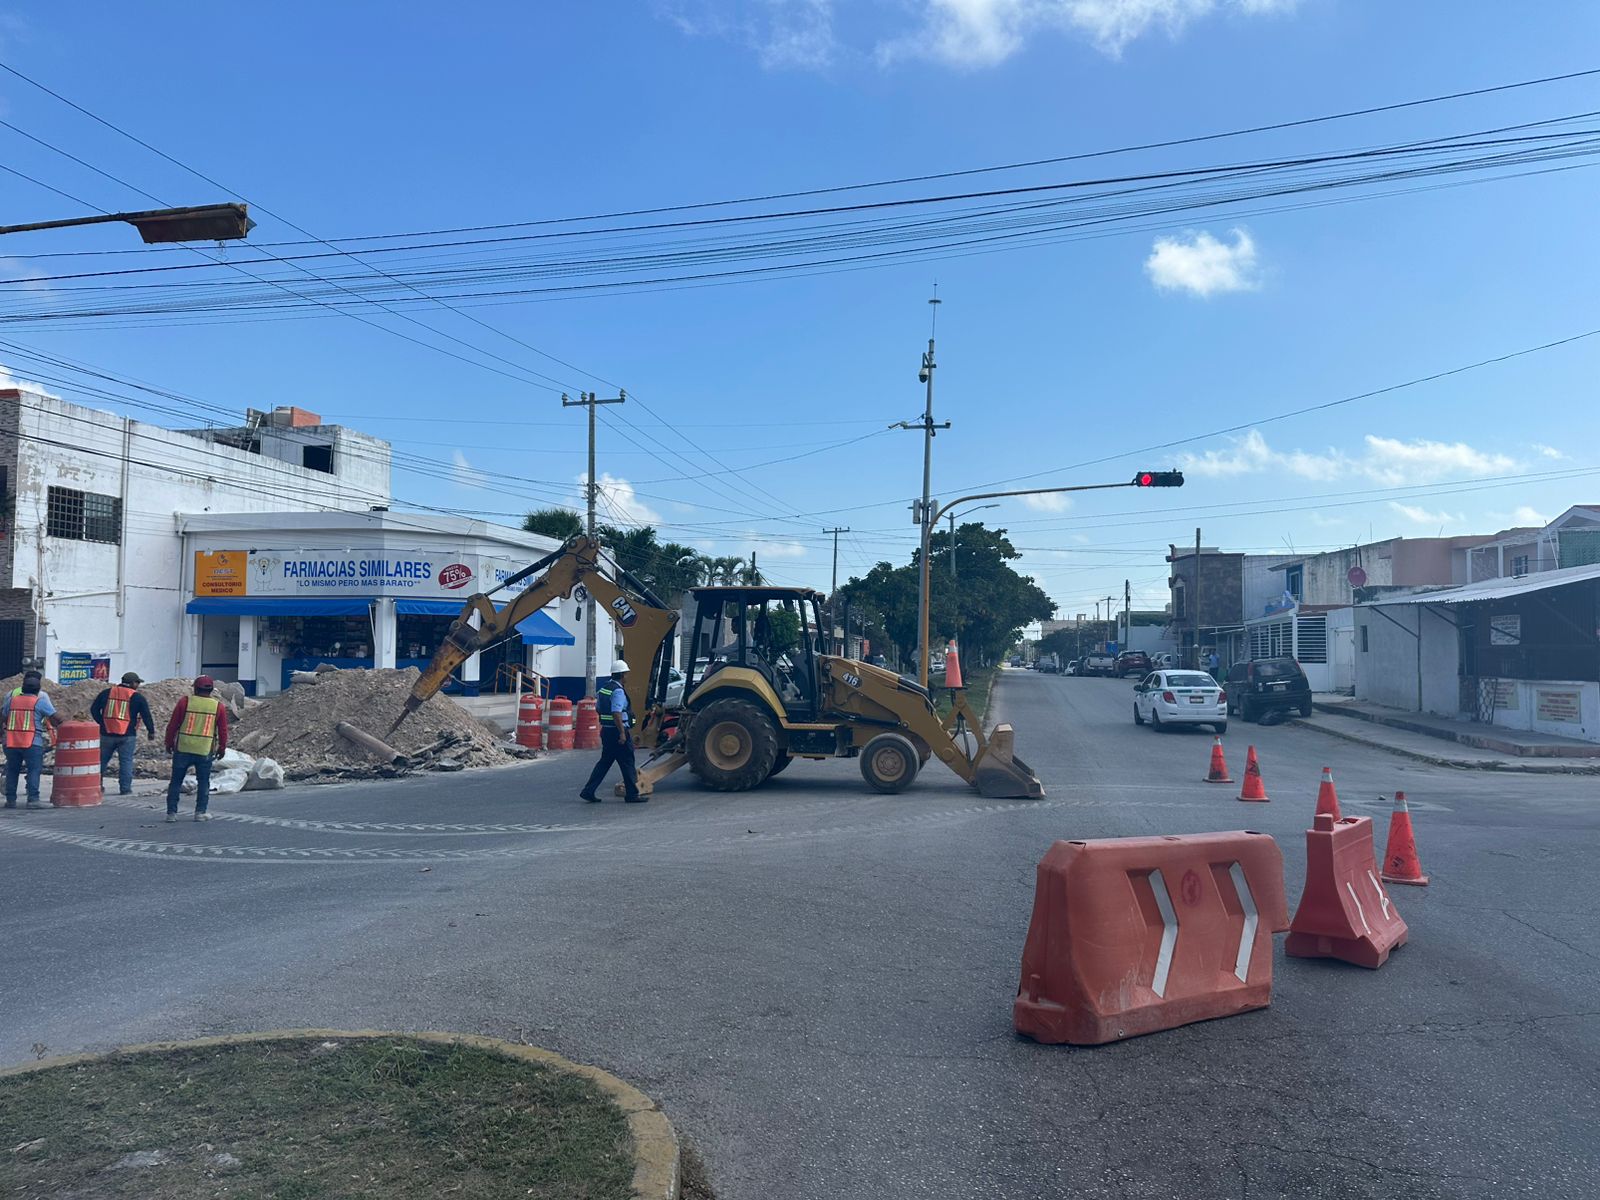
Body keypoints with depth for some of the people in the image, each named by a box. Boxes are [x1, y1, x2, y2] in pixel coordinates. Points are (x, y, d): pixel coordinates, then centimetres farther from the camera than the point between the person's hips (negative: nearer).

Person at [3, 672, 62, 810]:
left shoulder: (12, 699, 12)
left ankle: (10, 799, 15)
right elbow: (55, 717, -5)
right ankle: (33, 798, -13)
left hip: (11, 742, 5)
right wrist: (59, 725, 14)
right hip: (32, 742, -5)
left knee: (12, 771, 13)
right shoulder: (40, 700, -2)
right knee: (34, 770, -4)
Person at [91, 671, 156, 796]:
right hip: (127, 736, -3)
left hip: (107, 733, 3)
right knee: (126, 761, 1)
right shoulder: (137, 697, -1)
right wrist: (151, 731, 8)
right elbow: (146, 715, -1)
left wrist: (102, 723, 19)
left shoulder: (106, 693, 9)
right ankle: (125, 789, -1)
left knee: (102, 760, 14)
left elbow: (94, 709, 12)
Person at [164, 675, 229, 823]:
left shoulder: (185, 701, -3)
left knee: (176, 781, 9)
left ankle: (172, 812, 9)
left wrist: (169, 743, 11)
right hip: (205, 751, 0)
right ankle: (200, 812, 7)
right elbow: (223, 731, 5)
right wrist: (222, 749, 17)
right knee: (203, 782, 11)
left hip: (183, 748, 0)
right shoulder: (218, 707, 1)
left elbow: (172, 725, 0)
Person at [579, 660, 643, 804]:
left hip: (606, 730, 9)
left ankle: (588, 791, 8)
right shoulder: (618, 691, -18)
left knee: (604, 762, 13)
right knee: (627, 763, 2)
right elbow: (616, 713, -25)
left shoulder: (603, 688, 11)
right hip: (617, 732, -9)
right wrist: (622, 733, -24)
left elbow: (598, 709, 21)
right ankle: (632, 794, 9)